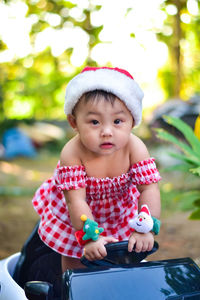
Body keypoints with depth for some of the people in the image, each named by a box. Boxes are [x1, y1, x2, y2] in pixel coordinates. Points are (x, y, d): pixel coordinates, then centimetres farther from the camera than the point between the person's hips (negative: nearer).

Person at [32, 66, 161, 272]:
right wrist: (91, 237, -43)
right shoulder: (72, 153, -35)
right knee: (73, 257, 15)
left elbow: (149, 189, -29)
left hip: (120, 210, 2)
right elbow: (76, 201, -35)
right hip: (76, 216, -1)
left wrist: (145, 230, -39)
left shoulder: (135, 148, -29)